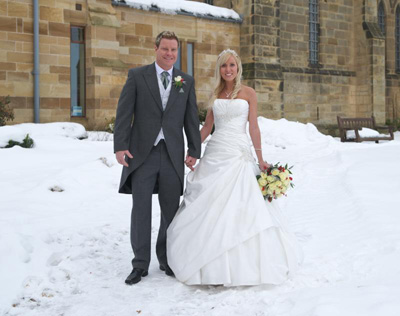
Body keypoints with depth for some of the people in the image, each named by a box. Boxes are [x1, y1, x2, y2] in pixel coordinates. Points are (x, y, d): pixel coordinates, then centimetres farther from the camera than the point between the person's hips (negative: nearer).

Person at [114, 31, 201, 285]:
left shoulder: (187, 81, 10)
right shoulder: (137, 75, 3)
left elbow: (191, 118, 10)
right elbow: (124, 112, -2)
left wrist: (194, 150, 4)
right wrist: (120, 146, -10)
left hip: (173, 154, 2)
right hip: (142, 152, -2)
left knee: (171, 210, 8)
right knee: (141, 209, 2)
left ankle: (167, 259, 24)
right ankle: (140, 264, 12)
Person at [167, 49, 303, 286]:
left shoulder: (248, 93, 1)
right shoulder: (216, 94, 13)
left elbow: (254, 128, -2)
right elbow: (207, 127, 14)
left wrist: (260, 159, -5)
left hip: (238, 155, -4)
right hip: (215, 153, 4)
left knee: (237, 209, -6)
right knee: (209, 208, 2)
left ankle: (242, 265, 5)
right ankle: (212, 265, 14)